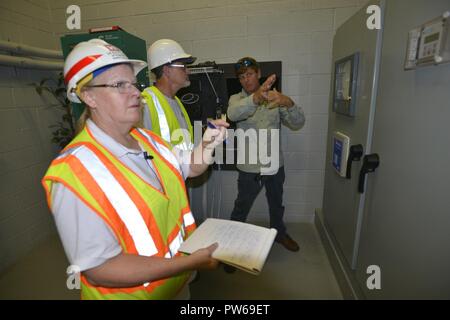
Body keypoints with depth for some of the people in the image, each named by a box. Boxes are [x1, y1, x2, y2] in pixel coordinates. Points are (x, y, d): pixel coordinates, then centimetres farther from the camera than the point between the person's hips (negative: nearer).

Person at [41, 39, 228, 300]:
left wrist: (208, 144, -13)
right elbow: (99, 270, -26)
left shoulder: (146, 138, -4)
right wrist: (191, 262, -27)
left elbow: (191, 167, 8)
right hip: (132, 292, -6)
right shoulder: (75, 173, -27)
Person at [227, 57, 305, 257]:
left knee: (276, 203, 23)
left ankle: (279, 233, 49)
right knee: (242, 207, 13)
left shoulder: (275, 98, 0)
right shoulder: (236, 99, -6)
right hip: (249, 167, -3)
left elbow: (298, 124, -10)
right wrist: (256, 97, -51)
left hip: (275, 164, 3)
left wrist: (289, 103, -31)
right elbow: (233, 114, -31)